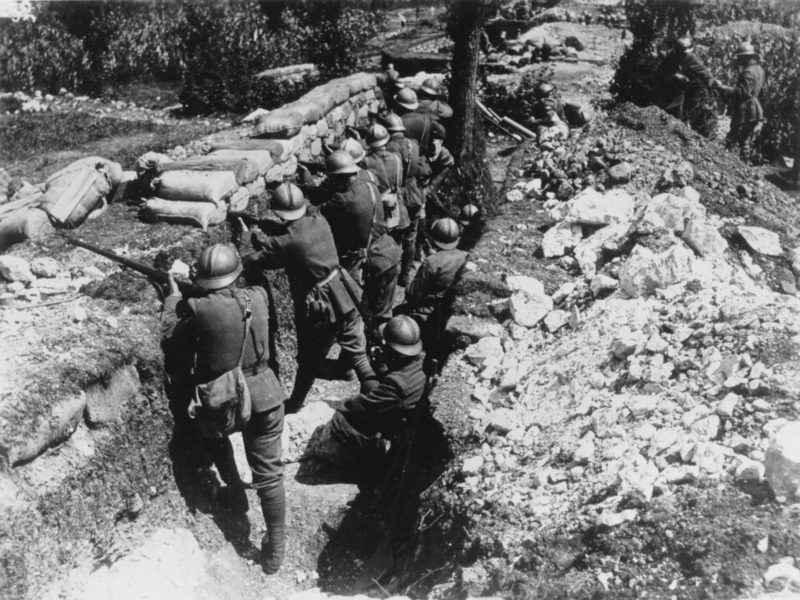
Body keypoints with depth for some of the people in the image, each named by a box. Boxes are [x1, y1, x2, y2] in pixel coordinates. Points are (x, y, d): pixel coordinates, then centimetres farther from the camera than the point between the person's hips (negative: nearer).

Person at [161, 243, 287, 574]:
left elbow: (170, 335, 1)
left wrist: (174, 295, 12)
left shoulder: (200, 309, -18)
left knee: (214, 435, 36)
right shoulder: (258, 296, -8)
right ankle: (275, 550, 17)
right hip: (262, 397, 2)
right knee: (268, 475, 10)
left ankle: (235, 490, 44)